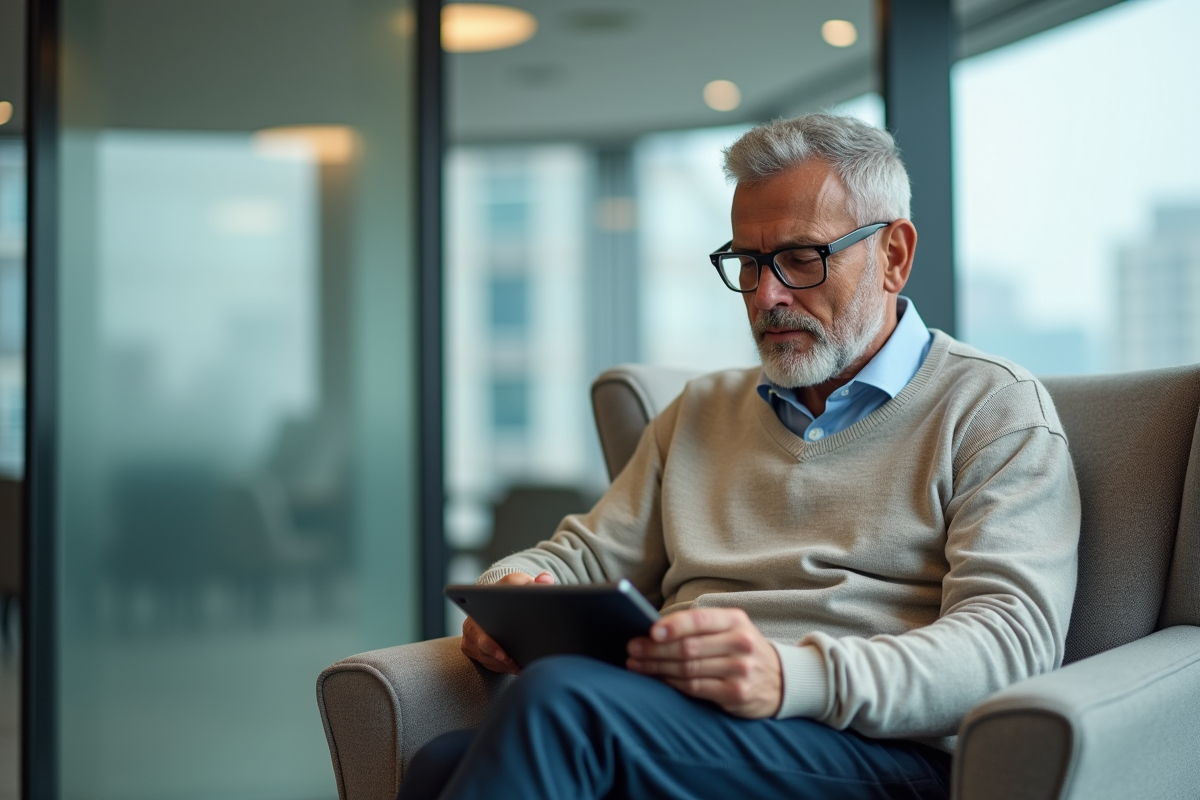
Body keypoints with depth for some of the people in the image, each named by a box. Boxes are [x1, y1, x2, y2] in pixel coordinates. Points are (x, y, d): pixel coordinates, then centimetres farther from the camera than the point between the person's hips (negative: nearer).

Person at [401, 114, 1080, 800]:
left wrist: (793, 678, -24)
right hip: (668, 732, 5)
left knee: (563, 696, -32)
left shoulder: (997, 409, 7)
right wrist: (512, 591, 0)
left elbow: (1014, 634, -8)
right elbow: (583, 557, 27)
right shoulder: (704, 410, 27)